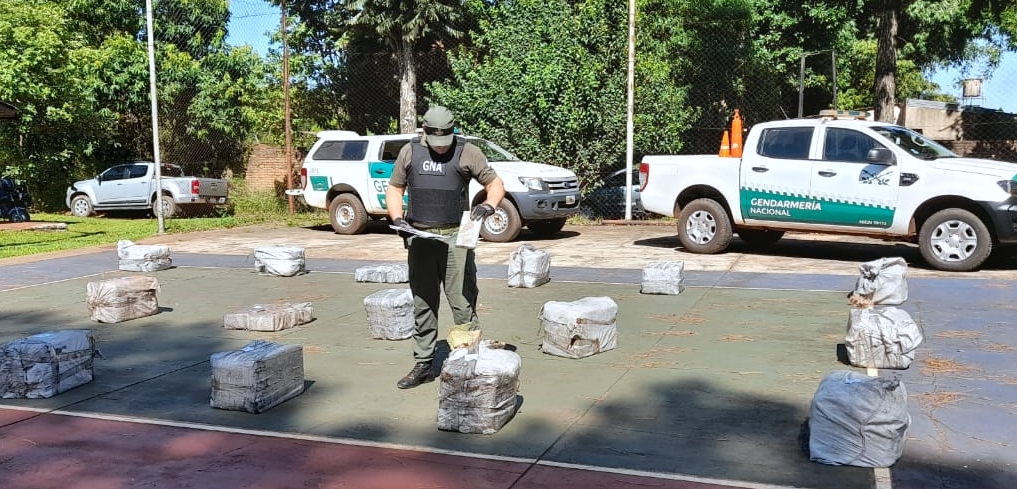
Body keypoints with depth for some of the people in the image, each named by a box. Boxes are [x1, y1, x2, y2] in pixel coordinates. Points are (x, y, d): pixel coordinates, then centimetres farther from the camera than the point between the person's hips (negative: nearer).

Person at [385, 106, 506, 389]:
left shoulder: (467, 152, 1)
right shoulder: (409, 152, 9)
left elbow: (496, 184, 4)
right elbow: (394, 189, 14)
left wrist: (489, 205, -17)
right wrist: (397, 219, -3)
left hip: (455, 238, -3)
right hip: (418, 237, 3)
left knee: (462, 301, -7)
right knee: (422, 304, 9)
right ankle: (424, 365, 18)